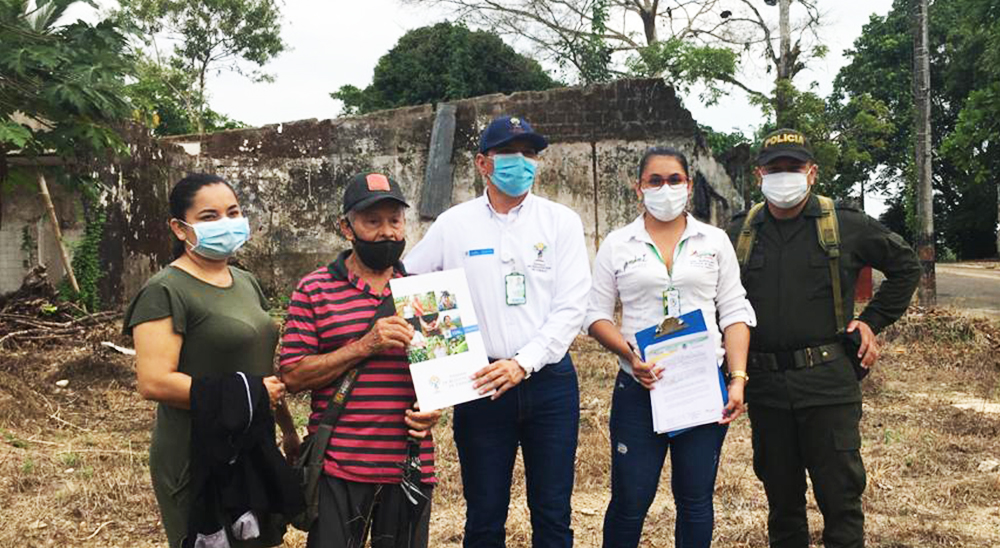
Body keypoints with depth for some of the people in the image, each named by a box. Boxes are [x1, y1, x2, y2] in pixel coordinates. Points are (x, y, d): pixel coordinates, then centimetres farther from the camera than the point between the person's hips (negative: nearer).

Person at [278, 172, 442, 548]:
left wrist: (436, 407, -6)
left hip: (410, 465, 3)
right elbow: (292, 376, -7)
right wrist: (364, 347, -18)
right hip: (338, 469, -3)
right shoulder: (314, 291, -2)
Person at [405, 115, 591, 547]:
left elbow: (570, 307, -4)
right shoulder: (453, 225, 4)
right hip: (480, 384, 0)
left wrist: (523, 363, -15)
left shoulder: (561, 222, 2)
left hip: (549, 380, 0)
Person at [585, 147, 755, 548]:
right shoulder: (617, 245, 4)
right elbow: (596, 314, 3)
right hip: (638, 390, -1)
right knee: (630, 500, 1)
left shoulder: (715, 241, 8)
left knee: (696, 499, 10)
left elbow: (735, 312, 6)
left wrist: (738, 378, -5)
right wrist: (630, 356, -14)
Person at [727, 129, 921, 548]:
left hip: (829, 385, -2)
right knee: (781, 499, 14)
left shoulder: (845, 225, 1)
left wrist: (873, 320, 6)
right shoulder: (740, 233, 8)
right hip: (765, 387, 3)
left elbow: (905, 266, 13)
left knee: (840, 496, 2)